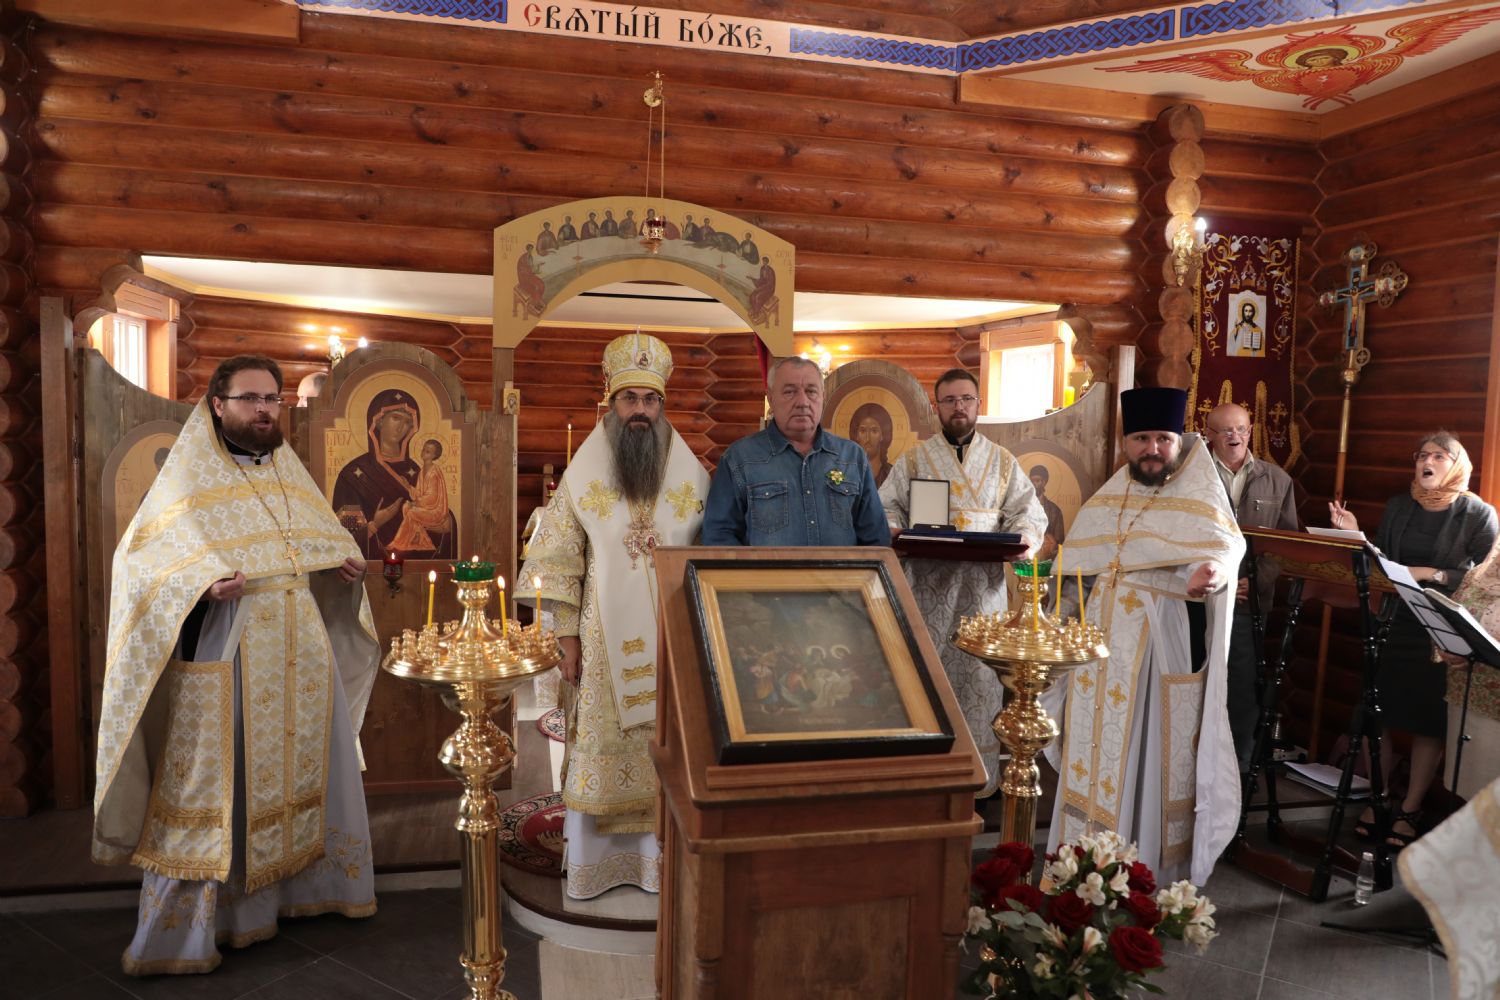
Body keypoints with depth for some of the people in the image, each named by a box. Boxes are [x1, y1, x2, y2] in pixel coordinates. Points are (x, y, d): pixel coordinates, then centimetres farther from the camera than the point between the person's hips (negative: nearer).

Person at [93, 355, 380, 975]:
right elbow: (140, 558, -7)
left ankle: (301, 886, 32)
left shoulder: (288, 472, 13)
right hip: (225, 660, -6)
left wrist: (344, 564, 4)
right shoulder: (189, 477, -4)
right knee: (213, 788, -1)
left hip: (301, 657, 6)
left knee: (306, 771, 14)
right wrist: (203, 582, -24)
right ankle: (179, 933, 12)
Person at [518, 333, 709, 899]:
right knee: (602, 749, 4)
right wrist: (568, 637, -4)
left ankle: (665, 856, 22)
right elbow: (560, 563, 0)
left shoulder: (693, 477, 2)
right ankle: (596, 862, 20)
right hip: (606, 641, -1)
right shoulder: (583, 474, -1)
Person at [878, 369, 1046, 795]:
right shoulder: (913, 459, 10)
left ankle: (979, 770, 14)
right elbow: (887, 508, 7)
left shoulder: (1003, 461, 12)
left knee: (980, 672, 2)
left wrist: (1023, 536, -12)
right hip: (927, 585, -1)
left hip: (983, 587, 1)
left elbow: (1029, 512, 10)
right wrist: (893, 531, -15)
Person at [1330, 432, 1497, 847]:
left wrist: (1434, 575, -20)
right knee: (1380, 711, 4)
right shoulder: (1397, 506, 7)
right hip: (1392, 625, 3)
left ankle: (1410, 809, 17)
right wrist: (1354, 536, -5)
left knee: (1429, 720, 5)